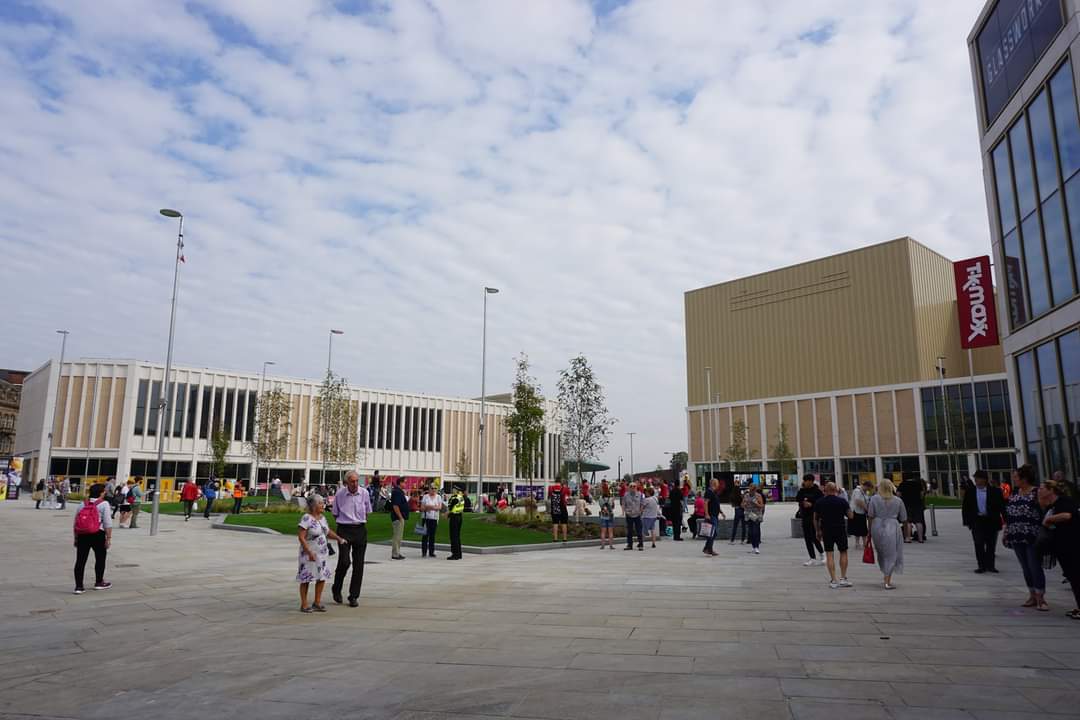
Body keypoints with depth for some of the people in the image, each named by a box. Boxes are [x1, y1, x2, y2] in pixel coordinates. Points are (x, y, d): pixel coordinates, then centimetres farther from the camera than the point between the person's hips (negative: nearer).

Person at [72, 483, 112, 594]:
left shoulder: (82, 504, 9)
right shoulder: (104, 504, -7)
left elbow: (75, 523, 12)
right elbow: (108, 523, -13)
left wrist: (75, 538, 20)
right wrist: (109, 538, -8)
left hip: (82, 535, 4)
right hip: (97, 535, -4)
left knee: (80, 560, 6)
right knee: (100, 558, 13)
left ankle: (79, 586, 4)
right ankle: (99, 583, 24)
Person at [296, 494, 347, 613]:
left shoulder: (322, 517, 8)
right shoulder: (307, 518, -16)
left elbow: (328, 532, 22)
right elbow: (301, 537, -20)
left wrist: (340, 539, 9)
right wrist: (309, 552, -23)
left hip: (322, 553, 8)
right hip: (310, 553, -8)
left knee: (322, 578, 9)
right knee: (306, 579, 1)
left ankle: (317, 603, 20)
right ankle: (304, 605, 11)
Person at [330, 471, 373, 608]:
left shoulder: (364, 493, 0)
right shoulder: (339, 494, -4)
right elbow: (335, 514, 9)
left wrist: (358, 521, 12)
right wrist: (345, 521, 9)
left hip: (360, 530, 2)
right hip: (344, 530, -2)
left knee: (358, 564, 3)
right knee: (344, 561, -13)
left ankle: (354, 596, 14)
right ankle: (336, 589, 13)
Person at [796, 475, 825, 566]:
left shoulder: (817, 491, -8)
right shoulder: (803, 490, 9)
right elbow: (797, 499, -1)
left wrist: (811, 504, -16)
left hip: (814, 517, -7)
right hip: (805, 517, 7)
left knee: (814, 538, -9)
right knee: (807, 538, 8)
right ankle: (813, 558, 16)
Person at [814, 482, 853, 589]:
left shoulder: (819, 503, 0)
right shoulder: (842, 501, -5)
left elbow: (815, 519, 4)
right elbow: (850, 516, -2)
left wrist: (818, 532, 15)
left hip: (826, 531, 1)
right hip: (840, 529, -1)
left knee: (829, 555, 4)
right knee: (843, 552, 14)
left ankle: (833, 581, 1)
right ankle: (843, 578, 12)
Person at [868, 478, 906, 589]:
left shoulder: (874, 499, 0)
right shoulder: (898, 501, 2)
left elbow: (870, 516, 0)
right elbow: (903, 518, 7)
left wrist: (870, 531, 10)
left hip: (877, 527, 1)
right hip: (892, 528, -1)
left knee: (881, 553, 17)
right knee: (891, 554, 4)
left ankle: (886, 575, 25)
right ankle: (888, 581, 3)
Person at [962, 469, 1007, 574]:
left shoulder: (995, 491, -3)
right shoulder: (970, 492, 2)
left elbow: (1002, 506, -1)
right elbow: (965, 508, 5)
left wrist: (1005, 520, -7)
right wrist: (967, 522, 1)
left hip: (991, 521, -1)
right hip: (977, 521, 1)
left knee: (991, 545, 7)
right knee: (979, 545, -1)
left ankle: (990, 565, 19)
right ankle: (982, 566, 7)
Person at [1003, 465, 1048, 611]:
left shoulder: (1036, 493, -8)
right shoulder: (1014, 493, 11)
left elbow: (1044, 513, -10)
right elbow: (1009, 515, 16)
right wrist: (1006, 533, 15)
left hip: (1033, 538, -6)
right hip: (1017, 538, 6)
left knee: (1035, 568, -5)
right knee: (1026, 569, 11)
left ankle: (1040, 598, 3)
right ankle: (1032, 596, 20)